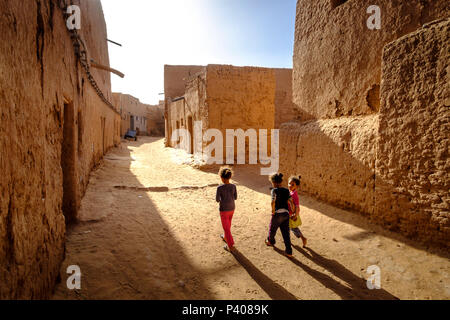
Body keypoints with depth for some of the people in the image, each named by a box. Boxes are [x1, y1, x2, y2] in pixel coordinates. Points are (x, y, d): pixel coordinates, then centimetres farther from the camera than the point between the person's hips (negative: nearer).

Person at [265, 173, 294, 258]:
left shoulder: (274, 190, -10)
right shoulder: (286, 191, 6)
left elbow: (273, 202, -22)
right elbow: (291, 202, 2)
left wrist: (273, 211, -10)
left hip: (278, 214, -5)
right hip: (286, 214, 5)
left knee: (272, 229, 22)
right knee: (286, 233, 11)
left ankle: (270, 241, 46)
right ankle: (289, 252, 11)